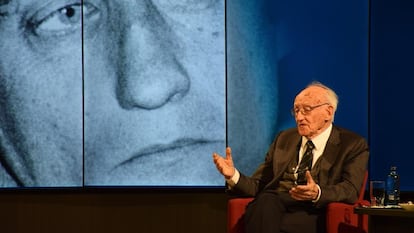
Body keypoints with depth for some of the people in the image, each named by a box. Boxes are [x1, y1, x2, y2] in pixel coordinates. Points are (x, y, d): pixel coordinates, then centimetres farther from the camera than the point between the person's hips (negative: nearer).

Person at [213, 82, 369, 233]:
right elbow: (258, 185, 20)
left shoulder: (353, 145, 11)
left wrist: (317, 193, -25)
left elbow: (350, 189, -5)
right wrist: (233, 175, -2)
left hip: (312, 212, -4)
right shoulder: (284, 139, 25)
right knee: (264, 203, -36)